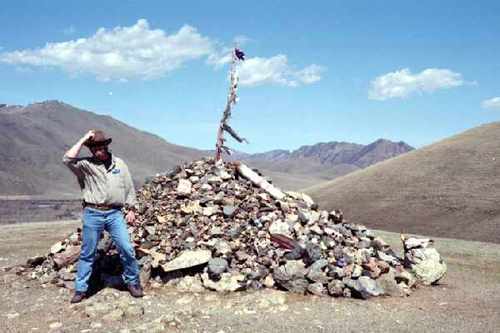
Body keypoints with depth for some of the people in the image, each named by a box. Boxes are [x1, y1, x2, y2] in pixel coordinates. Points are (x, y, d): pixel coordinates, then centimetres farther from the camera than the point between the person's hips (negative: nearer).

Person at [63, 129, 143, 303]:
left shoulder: (119, 163, 9)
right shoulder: (86, 165, 2)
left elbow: (129, 187, 12)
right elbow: (68, 159, -17)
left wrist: (131, 210, 8)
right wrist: (83, 140, -10)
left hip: (115, 213, 1)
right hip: (92, 214, -1)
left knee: (127, 249, -3)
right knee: (87, 253, 6)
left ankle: (133, 282, 15)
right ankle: (80, 289, 18)